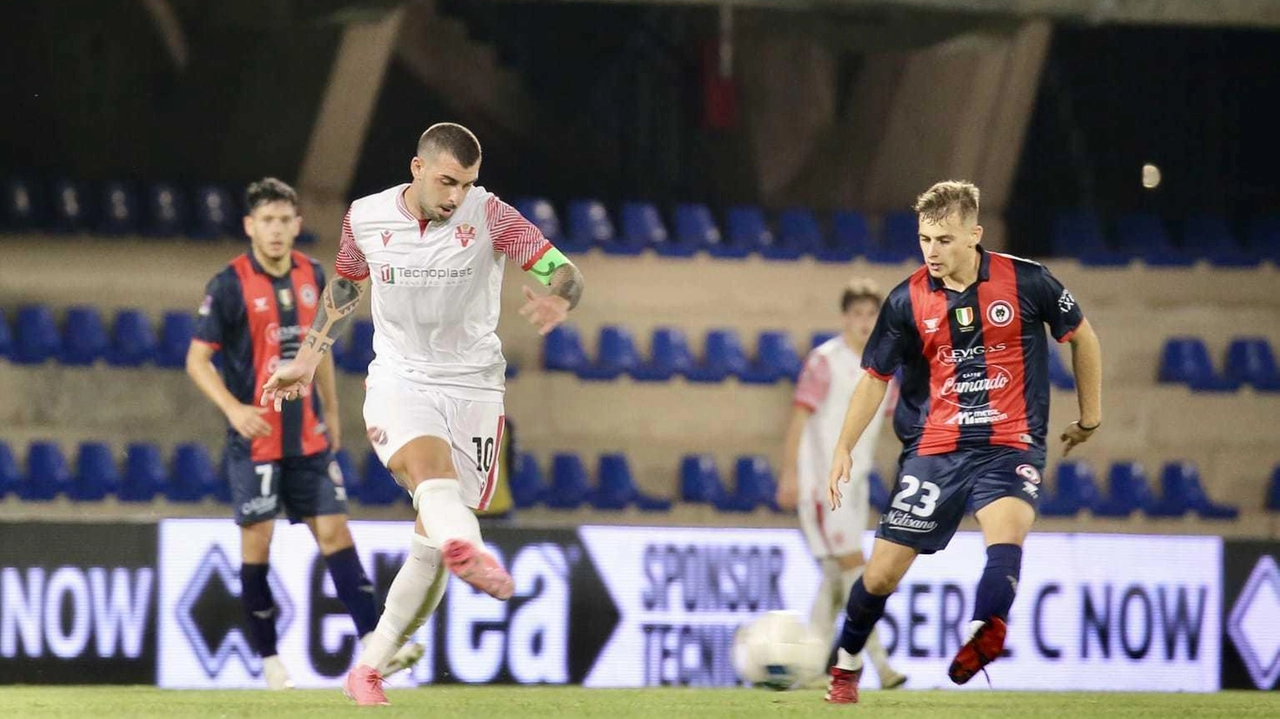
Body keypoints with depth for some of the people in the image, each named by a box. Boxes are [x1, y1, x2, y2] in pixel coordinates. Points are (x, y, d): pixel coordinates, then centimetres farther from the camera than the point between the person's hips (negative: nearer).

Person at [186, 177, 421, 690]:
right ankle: (270, 660, 6)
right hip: (255, 437, -5)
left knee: (334, 531, 0)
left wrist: (331, 412, 21)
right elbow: (197, 360, -9)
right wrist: (233, 408, -24)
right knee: (257, 542, -2)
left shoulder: (311, 277, 6)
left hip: (308, 436, 5)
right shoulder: (230, 285, -11)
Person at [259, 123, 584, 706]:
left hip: (472, 386, 0)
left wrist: (558, 299, -39)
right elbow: (346, 285, 18)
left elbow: (563, 272, -16)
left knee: (431, 543, -2)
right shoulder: (366, 218, -2)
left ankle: (370, 668, 13)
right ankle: (467, 551, -67)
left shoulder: (490, 216, -9)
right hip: (398, 379, 0)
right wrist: (308, 358, 19)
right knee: (429, 463, -34)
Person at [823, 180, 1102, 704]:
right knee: (882, 572, 2)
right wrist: (843, 449, -4)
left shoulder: (1025, 282, -7)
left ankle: (985, 632, -51)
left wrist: (1089, 418, 15)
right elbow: (875, 377, 7)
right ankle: (846, 667, 26)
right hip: (933, 449, 2)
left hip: (1010, 445, -2)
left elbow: (1081, 336, 9)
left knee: (1007, 529, -34)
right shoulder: (906, 302, -3)